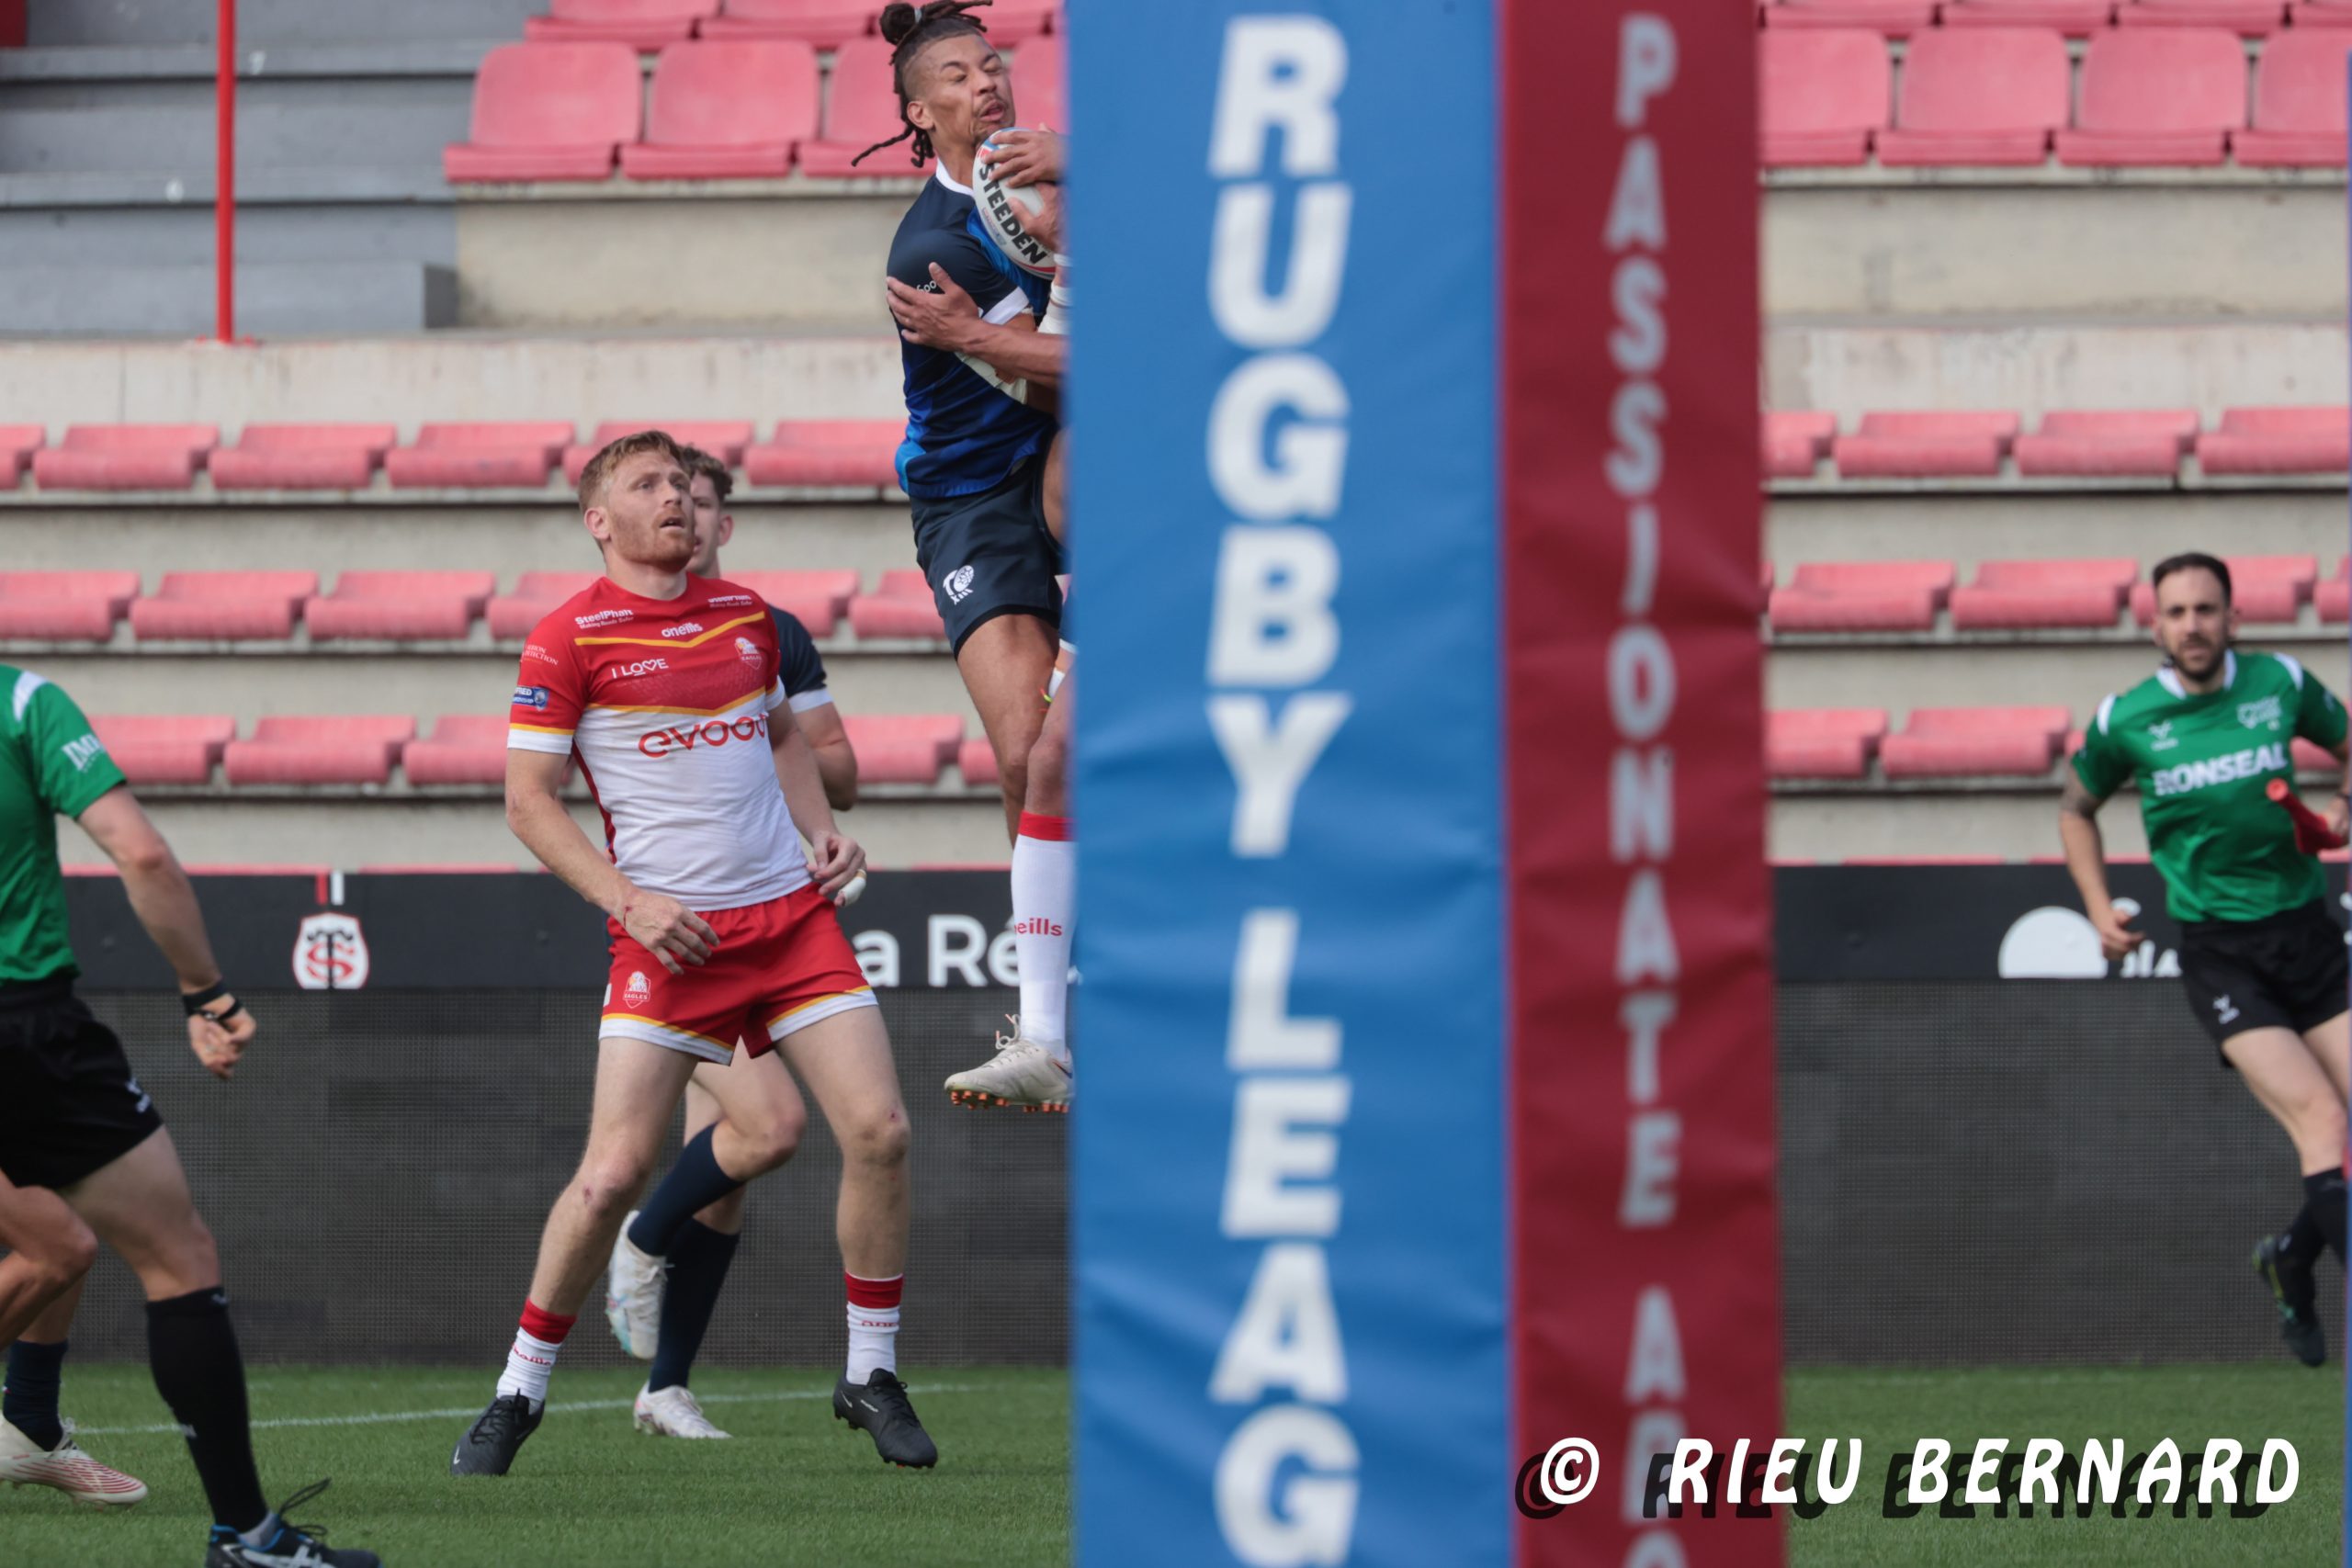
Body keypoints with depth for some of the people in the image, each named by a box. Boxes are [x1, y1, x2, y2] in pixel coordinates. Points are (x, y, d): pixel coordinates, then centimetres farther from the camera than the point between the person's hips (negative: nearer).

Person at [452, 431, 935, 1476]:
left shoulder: (743, 614, 11)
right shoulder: (570, 638, -5)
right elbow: (529, 802, -4)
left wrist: (822, 831, 10)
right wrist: (630, 902, -14)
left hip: (792, 911, 5)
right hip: (670, 936, -5)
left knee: (878, 1132, -7)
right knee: (612, 1171, -11)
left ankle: (871, 1378, 9)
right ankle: (519, 1392, 7)